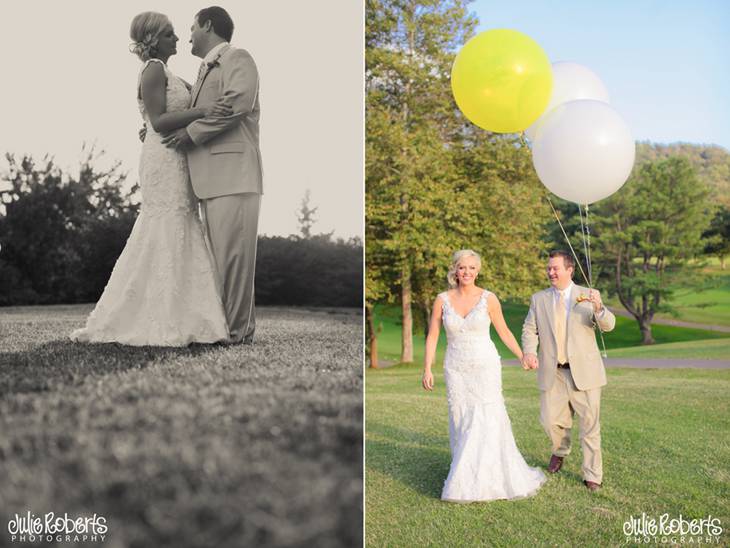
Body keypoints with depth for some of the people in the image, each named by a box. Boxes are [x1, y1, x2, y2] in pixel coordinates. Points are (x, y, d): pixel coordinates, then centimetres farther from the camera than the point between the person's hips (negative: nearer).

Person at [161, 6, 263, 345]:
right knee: (220, 254, 9)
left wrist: (191, 133, -14)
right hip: (211, 179, 9)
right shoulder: (205, 71, 28)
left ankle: (238, 333, -7)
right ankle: (223, 326, 13)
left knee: (233, 254, -10)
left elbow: (238, 102, -16)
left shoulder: (238, 58, 1)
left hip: (234, 174, -9)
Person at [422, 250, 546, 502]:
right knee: (462, 422, 6)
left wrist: (523, 357, 7)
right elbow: (432, 336, 2)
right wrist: (427, 368, -3)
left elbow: (503, 331, 6)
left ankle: (484, 479, 2)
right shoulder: (443, 299, -2)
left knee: (486, 421, -7)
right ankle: (468, 475, 18)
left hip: (485, 366, -2)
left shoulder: (489, 298, -5)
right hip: (456, 369, 2)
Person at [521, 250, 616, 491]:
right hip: (553, 372, 2)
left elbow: (608, 325, -8)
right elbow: (530, 329, 6)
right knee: (550, 420, 3)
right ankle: (560, 450, 36)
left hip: (584, 371, -2)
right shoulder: (539, 299, 7)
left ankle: (592, 476, 15)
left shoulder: (588, 295, 1)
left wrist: (599, 307, -30)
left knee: (590, 424, 2)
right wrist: (530, 351, -15)